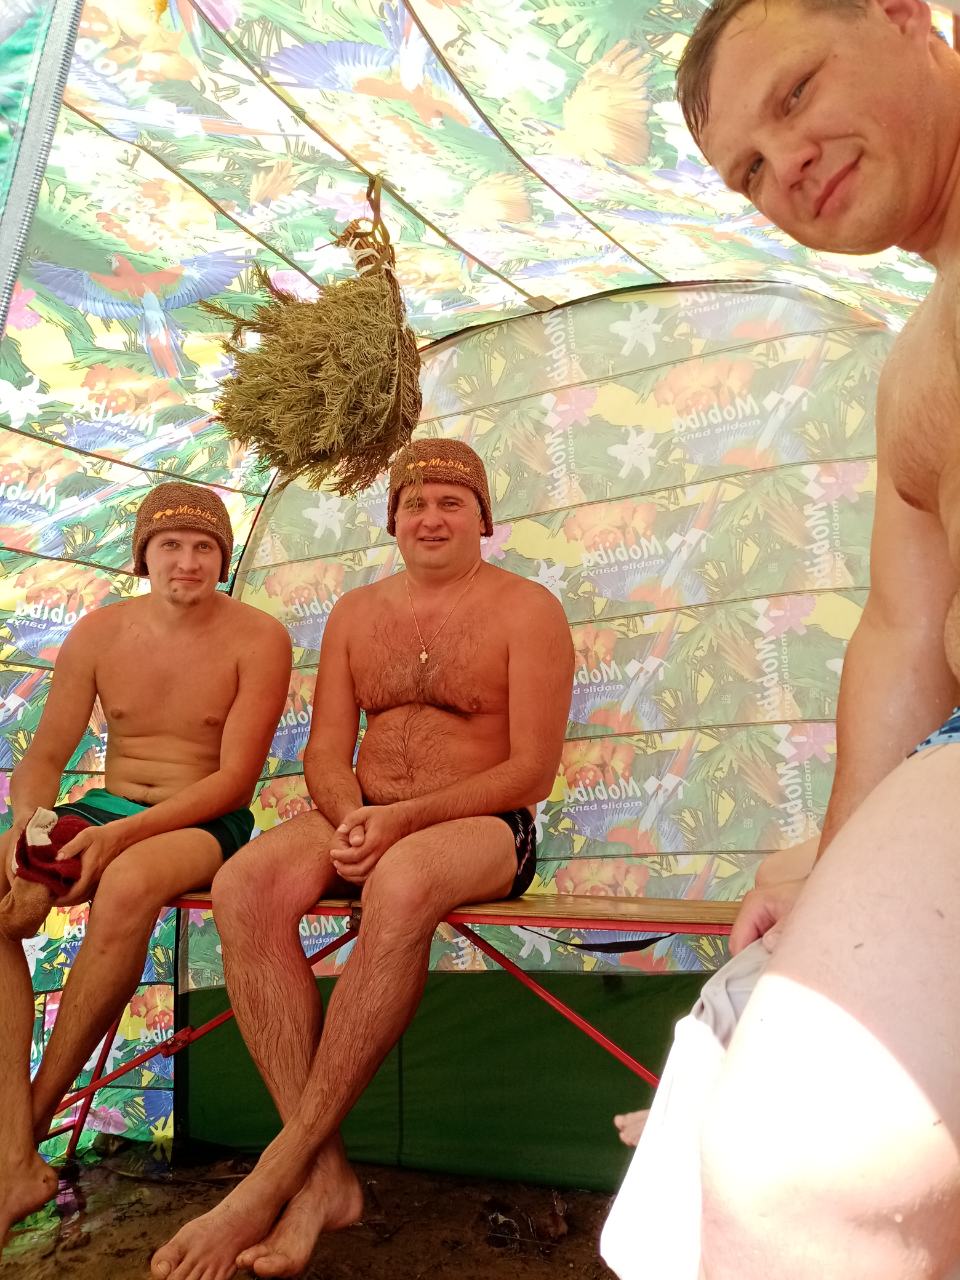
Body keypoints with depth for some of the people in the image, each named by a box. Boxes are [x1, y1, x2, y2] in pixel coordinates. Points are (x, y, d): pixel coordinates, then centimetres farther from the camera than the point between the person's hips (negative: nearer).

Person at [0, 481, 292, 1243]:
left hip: (208, 823, -4)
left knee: (128, 883, -37)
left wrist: (122, 835, -24)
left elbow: (234, 778, -12)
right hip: (104, 809, 5)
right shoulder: (99, 632, 5)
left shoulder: (257, 639, -7)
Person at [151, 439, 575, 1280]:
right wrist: (350, 817, -14)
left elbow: (532, 771, -8)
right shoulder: (356, 613, 15)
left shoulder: (526, 610, 0)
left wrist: (402, 818, -19)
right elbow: (326, 751, 9)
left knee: (401, 885, -39)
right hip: (363, 820, 5)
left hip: (482, 827, -4)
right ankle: (324, 1175, -22)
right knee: (246, 886, -26)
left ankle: (281, 1169, -24)